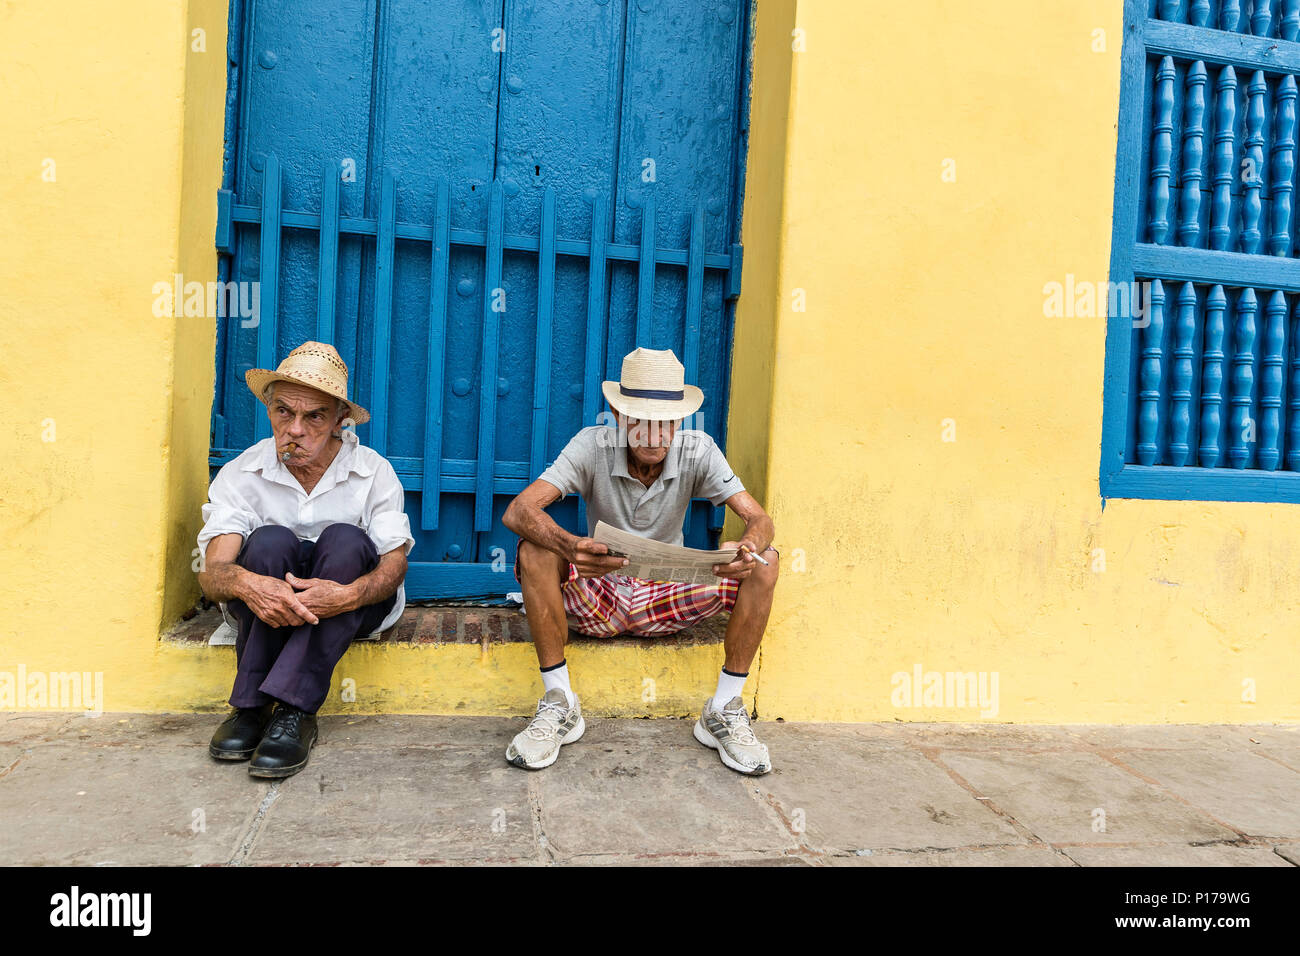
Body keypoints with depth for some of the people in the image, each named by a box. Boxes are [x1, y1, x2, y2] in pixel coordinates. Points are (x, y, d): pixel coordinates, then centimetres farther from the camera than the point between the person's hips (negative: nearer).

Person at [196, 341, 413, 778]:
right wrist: (245, 583, -43)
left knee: (345, 540, -31)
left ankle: (293, 711, -37)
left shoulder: (373, 472, -8)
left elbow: (394, 564, -15)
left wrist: (348, 595, -39)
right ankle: (251, 705, -26)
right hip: (266, 606, 1)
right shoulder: (240, 475, -7)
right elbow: (211, 572, -16)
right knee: (271, 540, -29)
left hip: (351, 604, 0)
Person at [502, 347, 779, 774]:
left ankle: (724, 711, -11)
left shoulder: (698, 452, -11)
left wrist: (747, 547, -43)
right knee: (535, 550, -30)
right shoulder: (593, 446, -16)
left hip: (667, 599, 2)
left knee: (764, 563, -21)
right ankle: (558, 704, -18)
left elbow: (760, 520, -16)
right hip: (597, 596, -1)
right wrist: (570, 547, -49)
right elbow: (518, 511, -27)